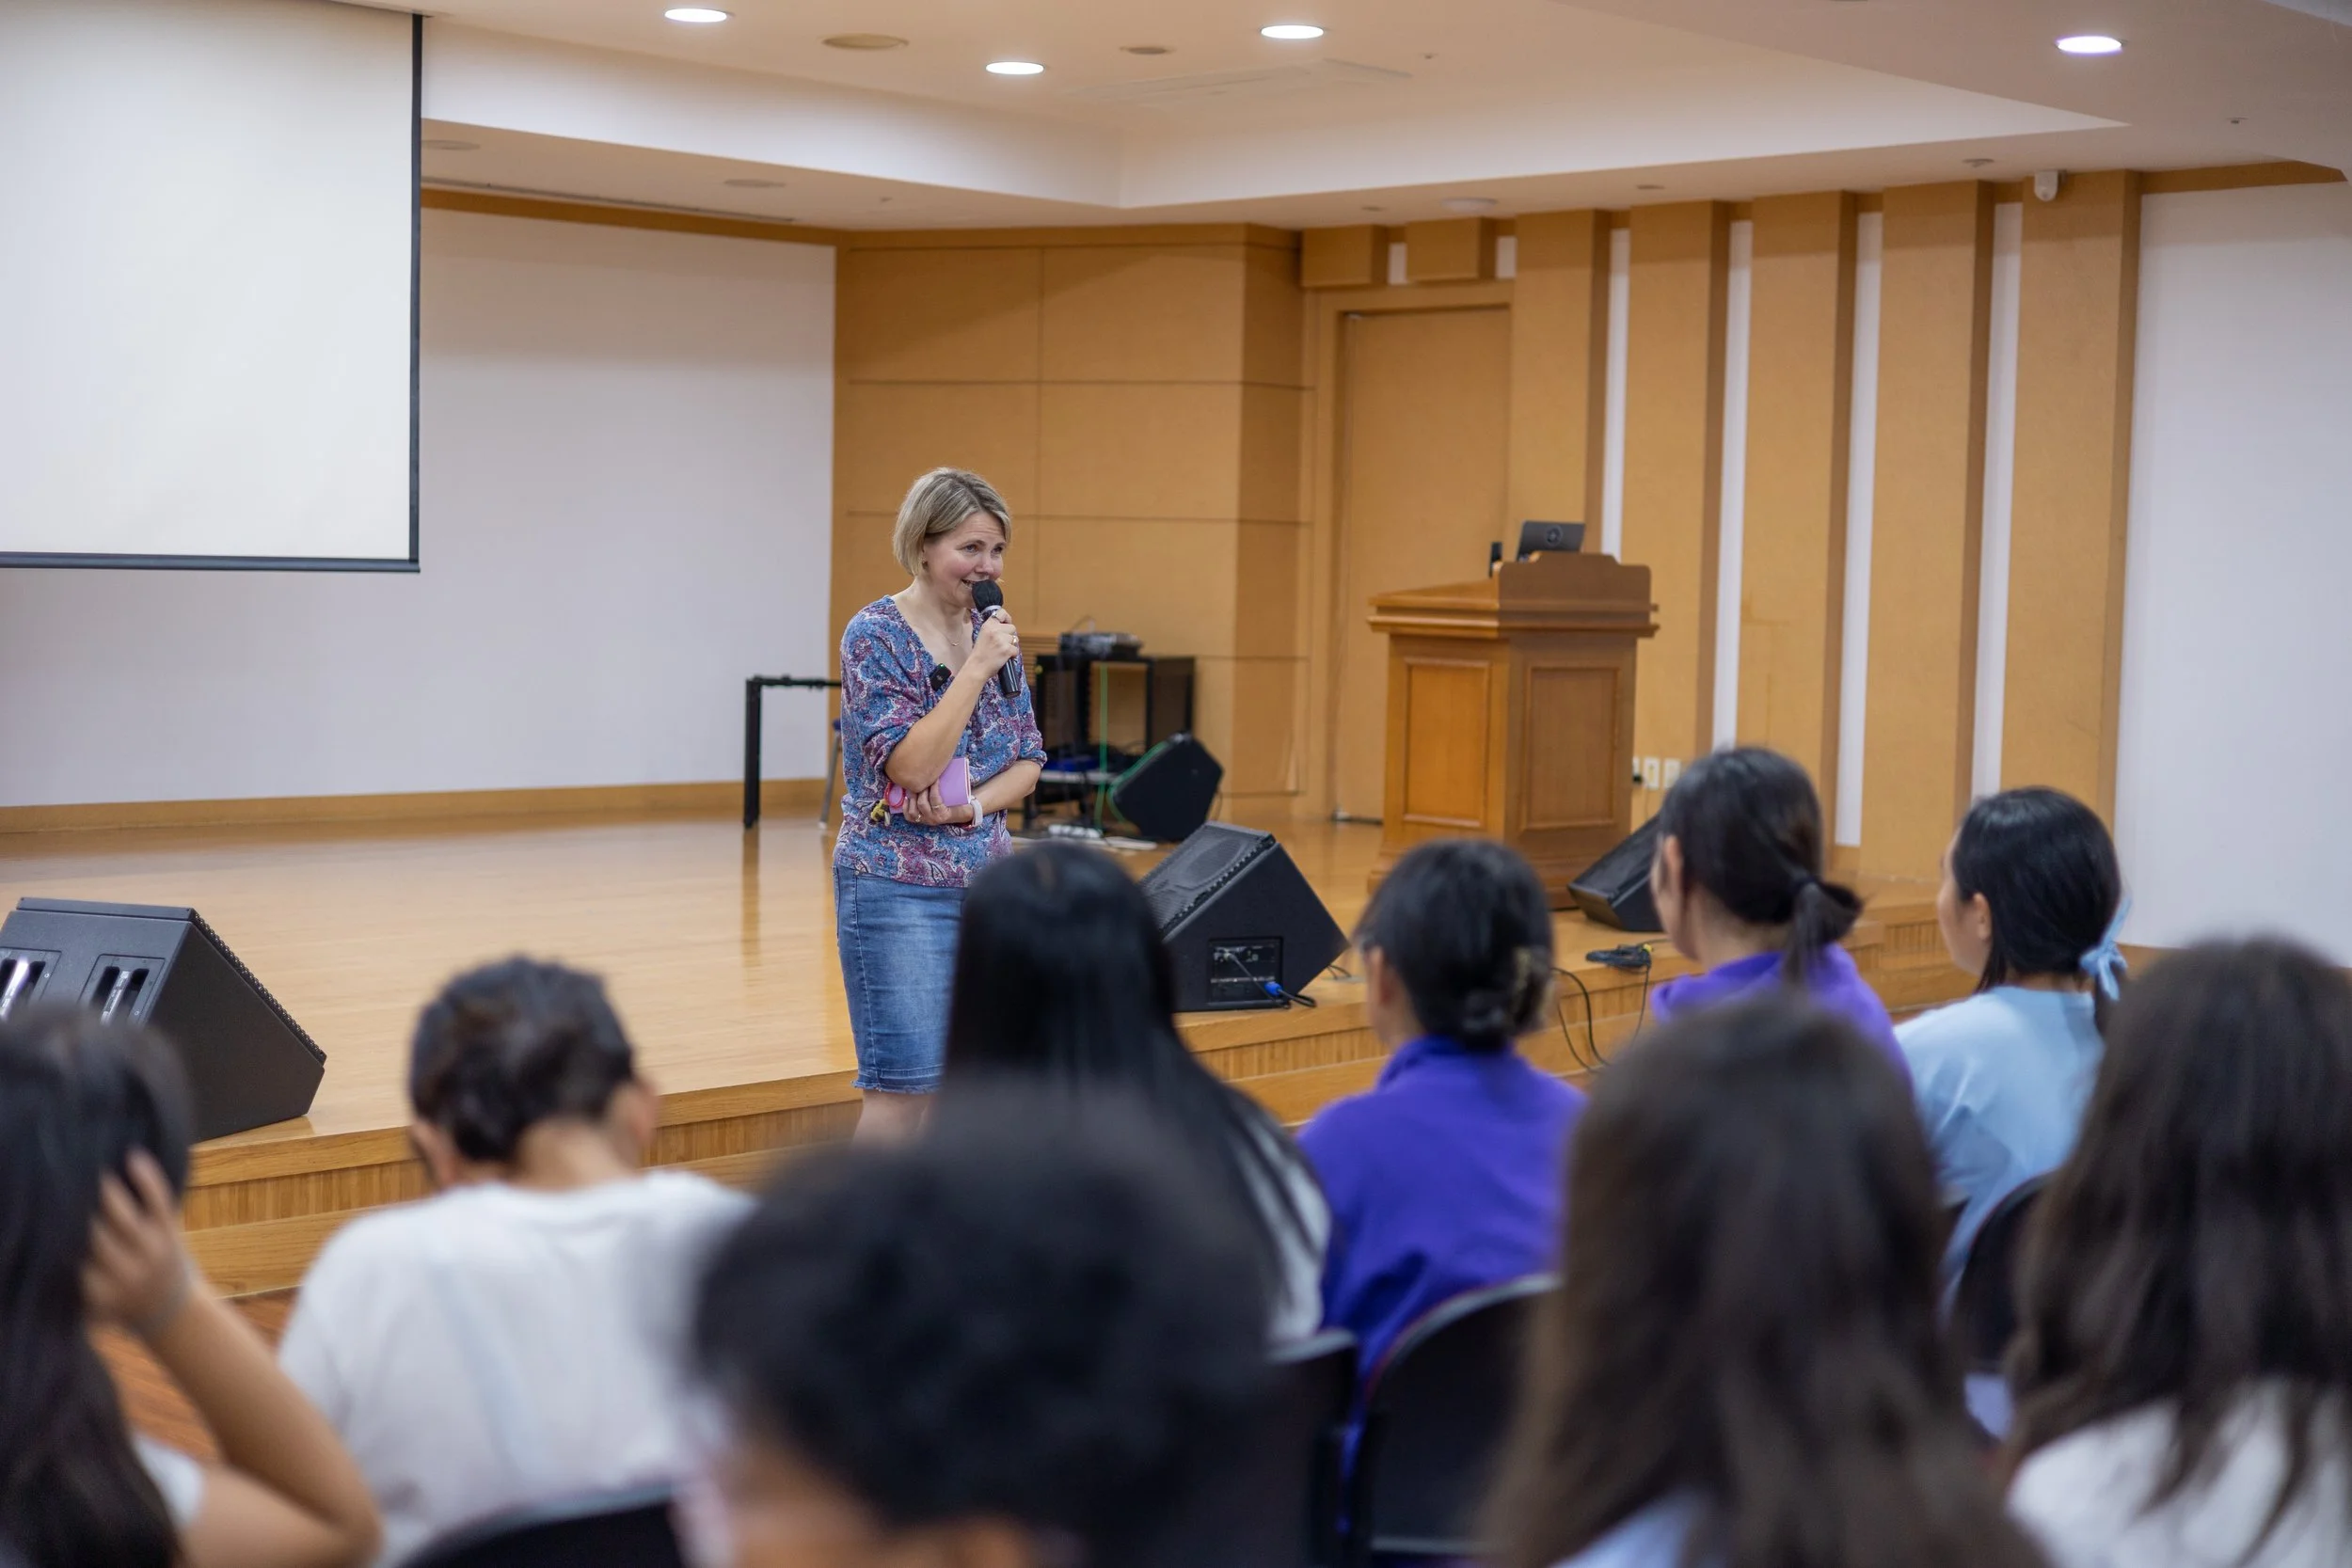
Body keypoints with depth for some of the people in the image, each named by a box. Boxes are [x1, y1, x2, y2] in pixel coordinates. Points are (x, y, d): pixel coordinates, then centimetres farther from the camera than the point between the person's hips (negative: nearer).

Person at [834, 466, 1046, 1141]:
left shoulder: (994, 633, 8)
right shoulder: (874, 636, -11)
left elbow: (1027, 762, 8)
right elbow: (911, 766, -19)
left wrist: (971, 807, -11)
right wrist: (978, 668, -21)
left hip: (986, 879, 6)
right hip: (898, 885, -6)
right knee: (904, 1085, -7)